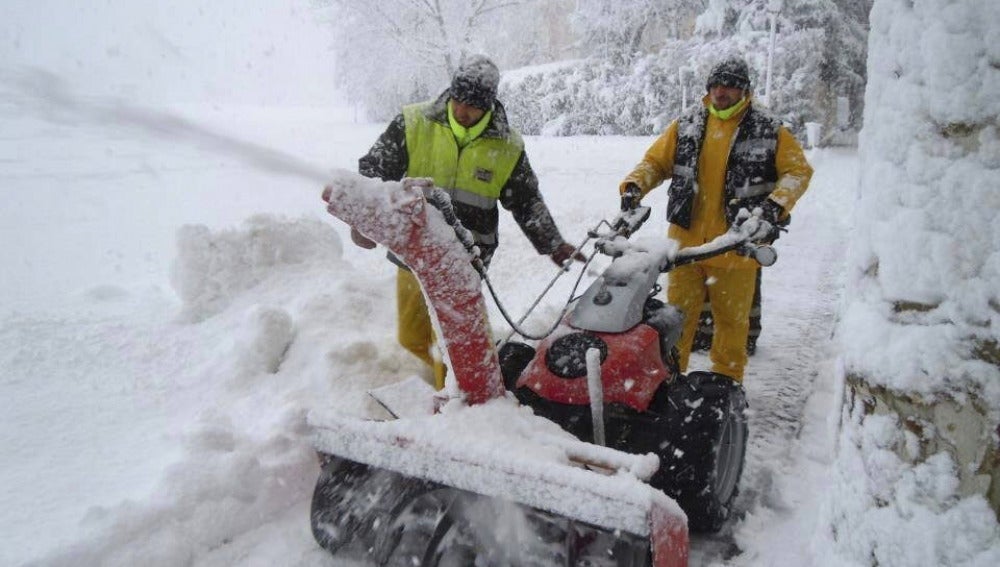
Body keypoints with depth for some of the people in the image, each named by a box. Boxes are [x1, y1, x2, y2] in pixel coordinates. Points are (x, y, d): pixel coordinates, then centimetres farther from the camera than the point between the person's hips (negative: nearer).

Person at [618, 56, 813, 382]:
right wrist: (634, 186, -9)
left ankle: (726, 378, 25)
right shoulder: (686, 126, 8)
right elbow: (656, 160, 10)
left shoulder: (769, 132, 2)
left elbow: (799, 170, 1)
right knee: (678, 312, 9)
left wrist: (777, 203, -17)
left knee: (732, 317, 9)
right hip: (686, 240, 2)